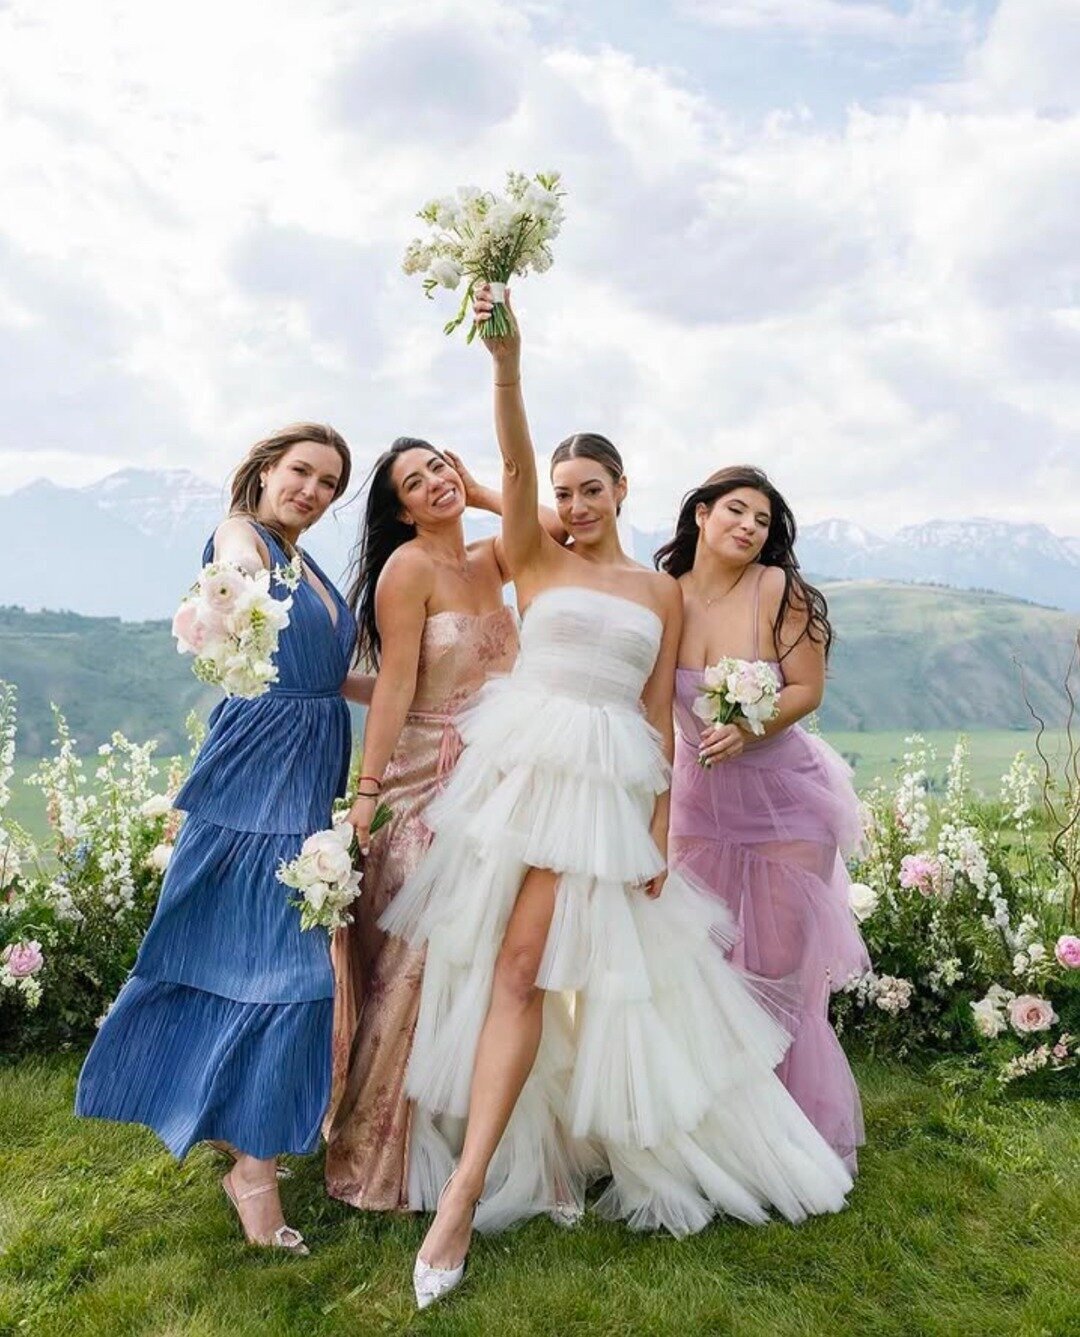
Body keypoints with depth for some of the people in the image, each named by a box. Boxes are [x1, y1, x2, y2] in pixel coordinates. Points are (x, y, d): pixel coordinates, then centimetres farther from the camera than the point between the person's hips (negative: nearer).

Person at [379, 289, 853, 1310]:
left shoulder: (662, 592, 13)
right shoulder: (535, 562, 9)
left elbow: (659, 715, 9)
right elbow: (513, 465, -8)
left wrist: (660, 825, 3)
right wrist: (507, 366, -23)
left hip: (607, 785, 0)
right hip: (521, 761, 1)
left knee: (525, 964, -7)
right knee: (516, 968, 2)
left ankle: (465, 1191, -2)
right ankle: (541, 1157, 21)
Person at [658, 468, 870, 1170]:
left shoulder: (780, 590, -12)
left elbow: (808, 689, -9)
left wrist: (747, 729, -25)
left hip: (783, 800, -3)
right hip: (699, 798, 3)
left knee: (783, 966, 5)